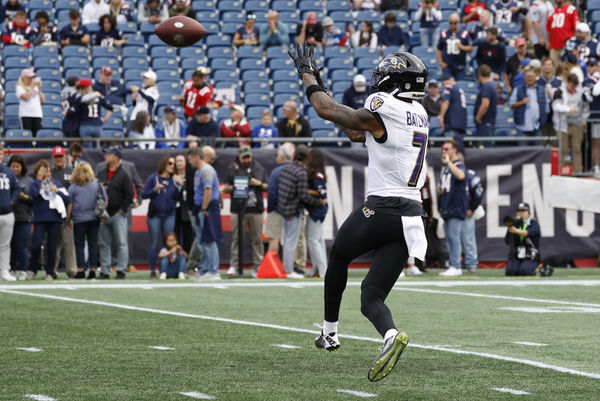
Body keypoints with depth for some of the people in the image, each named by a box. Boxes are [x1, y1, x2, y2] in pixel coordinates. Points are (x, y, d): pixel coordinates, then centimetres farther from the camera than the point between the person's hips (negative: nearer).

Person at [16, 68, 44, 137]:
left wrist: (39, 88, 5)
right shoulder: (20, 87, 4)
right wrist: (32, 87, -4)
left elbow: (43, 100, 12)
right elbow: (26, 97, -14)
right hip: (26, 114, -4)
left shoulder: (35, 87, 18)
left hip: (37, 114, 4)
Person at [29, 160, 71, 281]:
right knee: (36, 244, -14)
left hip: (54, 218, 2)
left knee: (52, 247, 2)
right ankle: (33, 269, 6)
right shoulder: (35, 184, 6)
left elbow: (68, 199, 7)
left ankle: (50, 272, 11)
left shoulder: (56, 184, 13)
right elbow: (33, 193, -17)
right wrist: (39, 179, -13)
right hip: (40, 219, -2)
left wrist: (57, 191, -8)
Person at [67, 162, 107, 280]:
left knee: (79, 245, 4)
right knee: (93, 244, 7)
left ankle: (80, 270, 0)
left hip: (79, 219, -2)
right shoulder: (97, 185, 2)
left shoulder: (73, 187, -3)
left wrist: (68, 217, 4)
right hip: (94, 218, 2)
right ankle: (92, 269, 4)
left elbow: (69, 204, -3)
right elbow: (105, 200, 3)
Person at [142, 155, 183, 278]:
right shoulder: (153, 178, 1)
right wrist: (155, 189, -15)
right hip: (155, 215, -2)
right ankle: (152, 271, 5)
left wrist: (180, 186, -12)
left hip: (169, 216, 2)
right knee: (154, 244, 0)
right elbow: (144, 195, 0)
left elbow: (178, 198, 1)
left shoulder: (174, 180, 6)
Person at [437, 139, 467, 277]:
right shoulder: (445, 167, 19)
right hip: (446, 209, 9)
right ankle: (453, 266, 15)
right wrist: (439, 189, 8)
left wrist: (448, 162, -27)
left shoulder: (459, 165, -8)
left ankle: (455, 267, -13)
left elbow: (461, 175, -32)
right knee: (449, 239, 10)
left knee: (454, 237, -13)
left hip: (456, 207, -9)